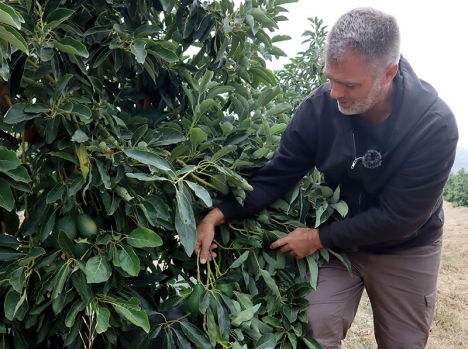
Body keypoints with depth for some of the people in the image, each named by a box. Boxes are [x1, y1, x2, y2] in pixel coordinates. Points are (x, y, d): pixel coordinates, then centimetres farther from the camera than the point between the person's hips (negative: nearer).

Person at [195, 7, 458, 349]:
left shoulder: (435, 124, -28)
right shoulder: (320, 106, -22)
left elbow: (398, 217, -25)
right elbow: (276, 176, -16)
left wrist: (319, 238, -23)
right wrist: (217, 216, -28)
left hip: (405, 250, 0)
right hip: (339, 238, 1)